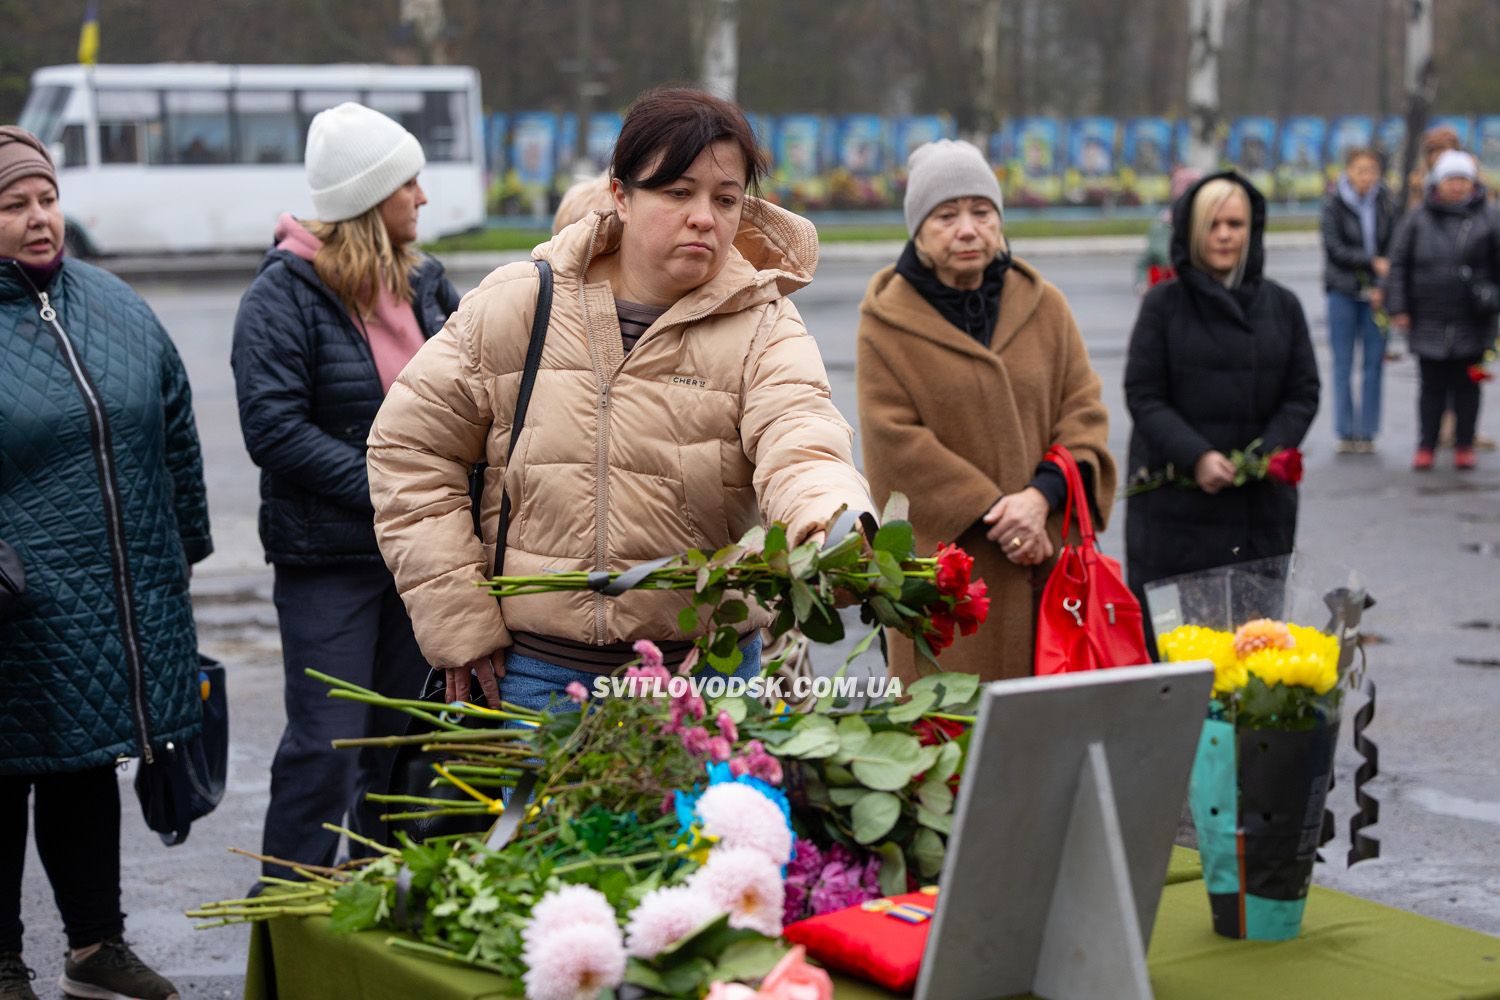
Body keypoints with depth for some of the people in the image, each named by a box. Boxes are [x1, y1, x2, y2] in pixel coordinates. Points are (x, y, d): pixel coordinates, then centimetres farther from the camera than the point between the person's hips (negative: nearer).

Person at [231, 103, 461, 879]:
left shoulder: (421, 282, 9)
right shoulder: (285, 293, -11)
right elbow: (273, 429, -18)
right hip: (328, 555, -7)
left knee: (405, 735, 15)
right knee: (328, 743, -7)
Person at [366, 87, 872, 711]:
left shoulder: (763, 330, -4)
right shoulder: (515, 306, 0)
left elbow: (801, 451, -23)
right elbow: (410, 447, 6)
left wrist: (833, 525, -49)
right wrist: (457, 622, -1)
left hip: (705, 671, 0)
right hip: (535, 670, 1)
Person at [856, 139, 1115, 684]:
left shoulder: (1045, 306, 10)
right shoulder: (886, 323, -1)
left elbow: (1085, 412, 7)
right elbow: (895, 439, -7)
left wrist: (1042, 495, -11)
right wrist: (991, 515, -13)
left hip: (1048, 561, 3)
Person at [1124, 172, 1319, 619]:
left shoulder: (1282, 306, 8)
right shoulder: (1164, 304, 0)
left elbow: (1303, 394, 7)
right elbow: (1143, 397, -3)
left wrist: (1265, 454, -10)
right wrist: (1196, 456, -16)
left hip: (1261, 506, 2)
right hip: (1176, 504, -2)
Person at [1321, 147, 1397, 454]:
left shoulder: (1384, 202, 3)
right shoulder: (1334, 203, -4)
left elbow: (1392, 248, 3)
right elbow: (1335, 249, -9)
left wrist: (1380, 287, -7)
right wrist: (1373, 262, -15)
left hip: (1376, 293, 2)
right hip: (1343, 291, -2)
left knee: (1374, 362, 0)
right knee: (1343, 364, 0)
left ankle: (1367, 432, 7)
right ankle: (1345, 433, 6)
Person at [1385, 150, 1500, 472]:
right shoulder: (1418, 220, 4)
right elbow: (1399, 264, 5)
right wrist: (1398, 308, 0)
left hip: (1471, 323, 0)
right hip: (1429, 321, 0)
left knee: (1466, 385, 7)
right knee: (1432, 385, 5)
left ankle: (1464, 446, 17)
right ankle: (1426, 446, 13)